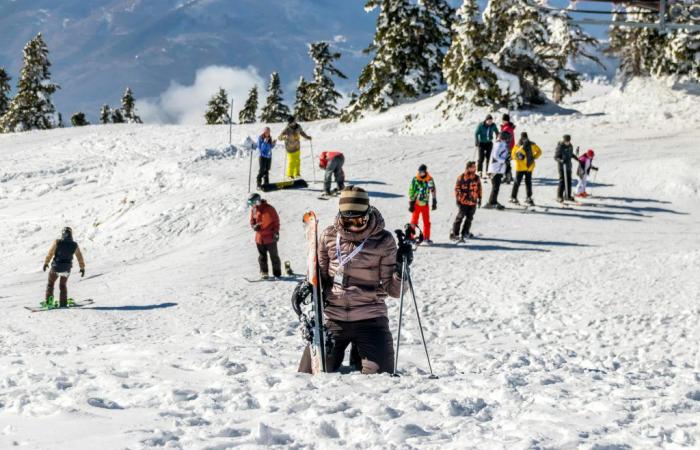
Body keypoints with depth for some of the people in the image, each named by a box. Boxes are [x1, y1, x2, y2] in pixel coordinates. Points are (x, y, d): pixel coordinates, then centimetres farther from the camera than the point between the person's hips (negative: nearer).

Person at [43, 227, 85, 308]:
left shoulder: (57, 242, -14)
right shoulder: (74, 245, -5)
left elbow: (50, 253, -9)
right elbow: (80, 257, 5)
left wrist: (46, 263, 5)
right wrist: (82, 268, 17)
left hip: (56, 268, -2)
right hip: (67, 269, 2)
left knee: (50, 284, 17)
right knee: (63, 285, 22)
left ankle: (48, 301, 11)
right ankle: (63, 303, 20)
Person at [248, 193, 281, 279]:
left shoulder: (268, 208, -13)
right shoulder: (253, 210, 4)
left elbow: (276, 220, -7)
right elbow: (252, 221, 16)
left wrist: (276, 232, -11)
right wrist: (254, 226, -7)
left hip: (270, 237, -5)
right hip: (259, 238, 5)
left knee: (274, 256, 4)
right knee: (262, 257, 9)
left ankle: (277, 273, 11)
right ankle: (264, 273, 17)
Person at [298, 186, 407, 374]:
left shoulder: (383, 241, -5)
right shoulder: (329, 236, 1)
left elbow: (393, 290, -3)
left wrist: (400, 269, -21)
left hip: (370, 320, -2)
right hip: (332, 318, 2)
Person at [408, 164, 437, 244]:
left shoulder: (430, 180, -3)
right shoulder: (415, 180, -8)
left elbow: (433, 191, 9)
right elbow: (411, 192, -4)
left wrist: (434, 202, 10)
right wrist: (410, 204, -5)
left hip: (425, 204, 2)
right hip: (416, 204, -2)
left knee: (427, 222, 6)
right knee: (414, 221, 0)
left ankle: (426, 237, 16)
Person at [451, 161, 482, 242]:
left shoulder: (476, 178, 7)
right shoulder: (461, 177, -9)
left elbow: (479, 188, 16)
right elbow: (457, 188, -3)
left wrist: (479, 199, 15)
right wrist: (458, 199, -5)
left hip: (473, 202, 5)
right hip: (463, 201, -5)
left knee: (469, 218, 11)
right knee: (460, 217, -6)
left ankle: (465, 232, 26)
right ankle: (454, 234, 0)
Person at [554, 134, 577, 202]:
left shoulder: (570, 146, 5)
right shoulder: (560, 147, -15)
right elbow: (556, 157, -15)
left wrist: (577, 159, 21)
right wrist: (561, 160, -32)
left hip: (568, 166, 7)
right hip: (562, 166, -7)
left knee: (569, 181, 10)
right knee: (562, 181, -10)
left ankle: (568, 196, 19)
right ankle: (559, 197, -4)